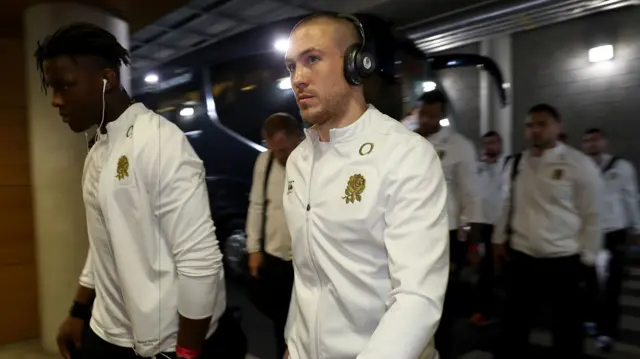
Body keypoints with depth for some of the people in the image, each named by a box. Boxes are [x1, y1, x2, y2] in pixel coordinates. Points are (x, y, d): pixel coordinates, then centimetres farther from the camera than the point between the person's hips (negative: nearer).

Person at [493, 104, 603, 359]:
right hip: (521, 258, 4)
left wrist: (586, 259, -6)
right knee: (514, 324, 16)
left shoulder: (579, 165, -9)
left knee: (566, 329, 15)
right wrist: (499, 240, 11)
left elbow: (591, 216, -6)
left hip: (564, 261, -3)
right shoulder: (515, 164, 5)